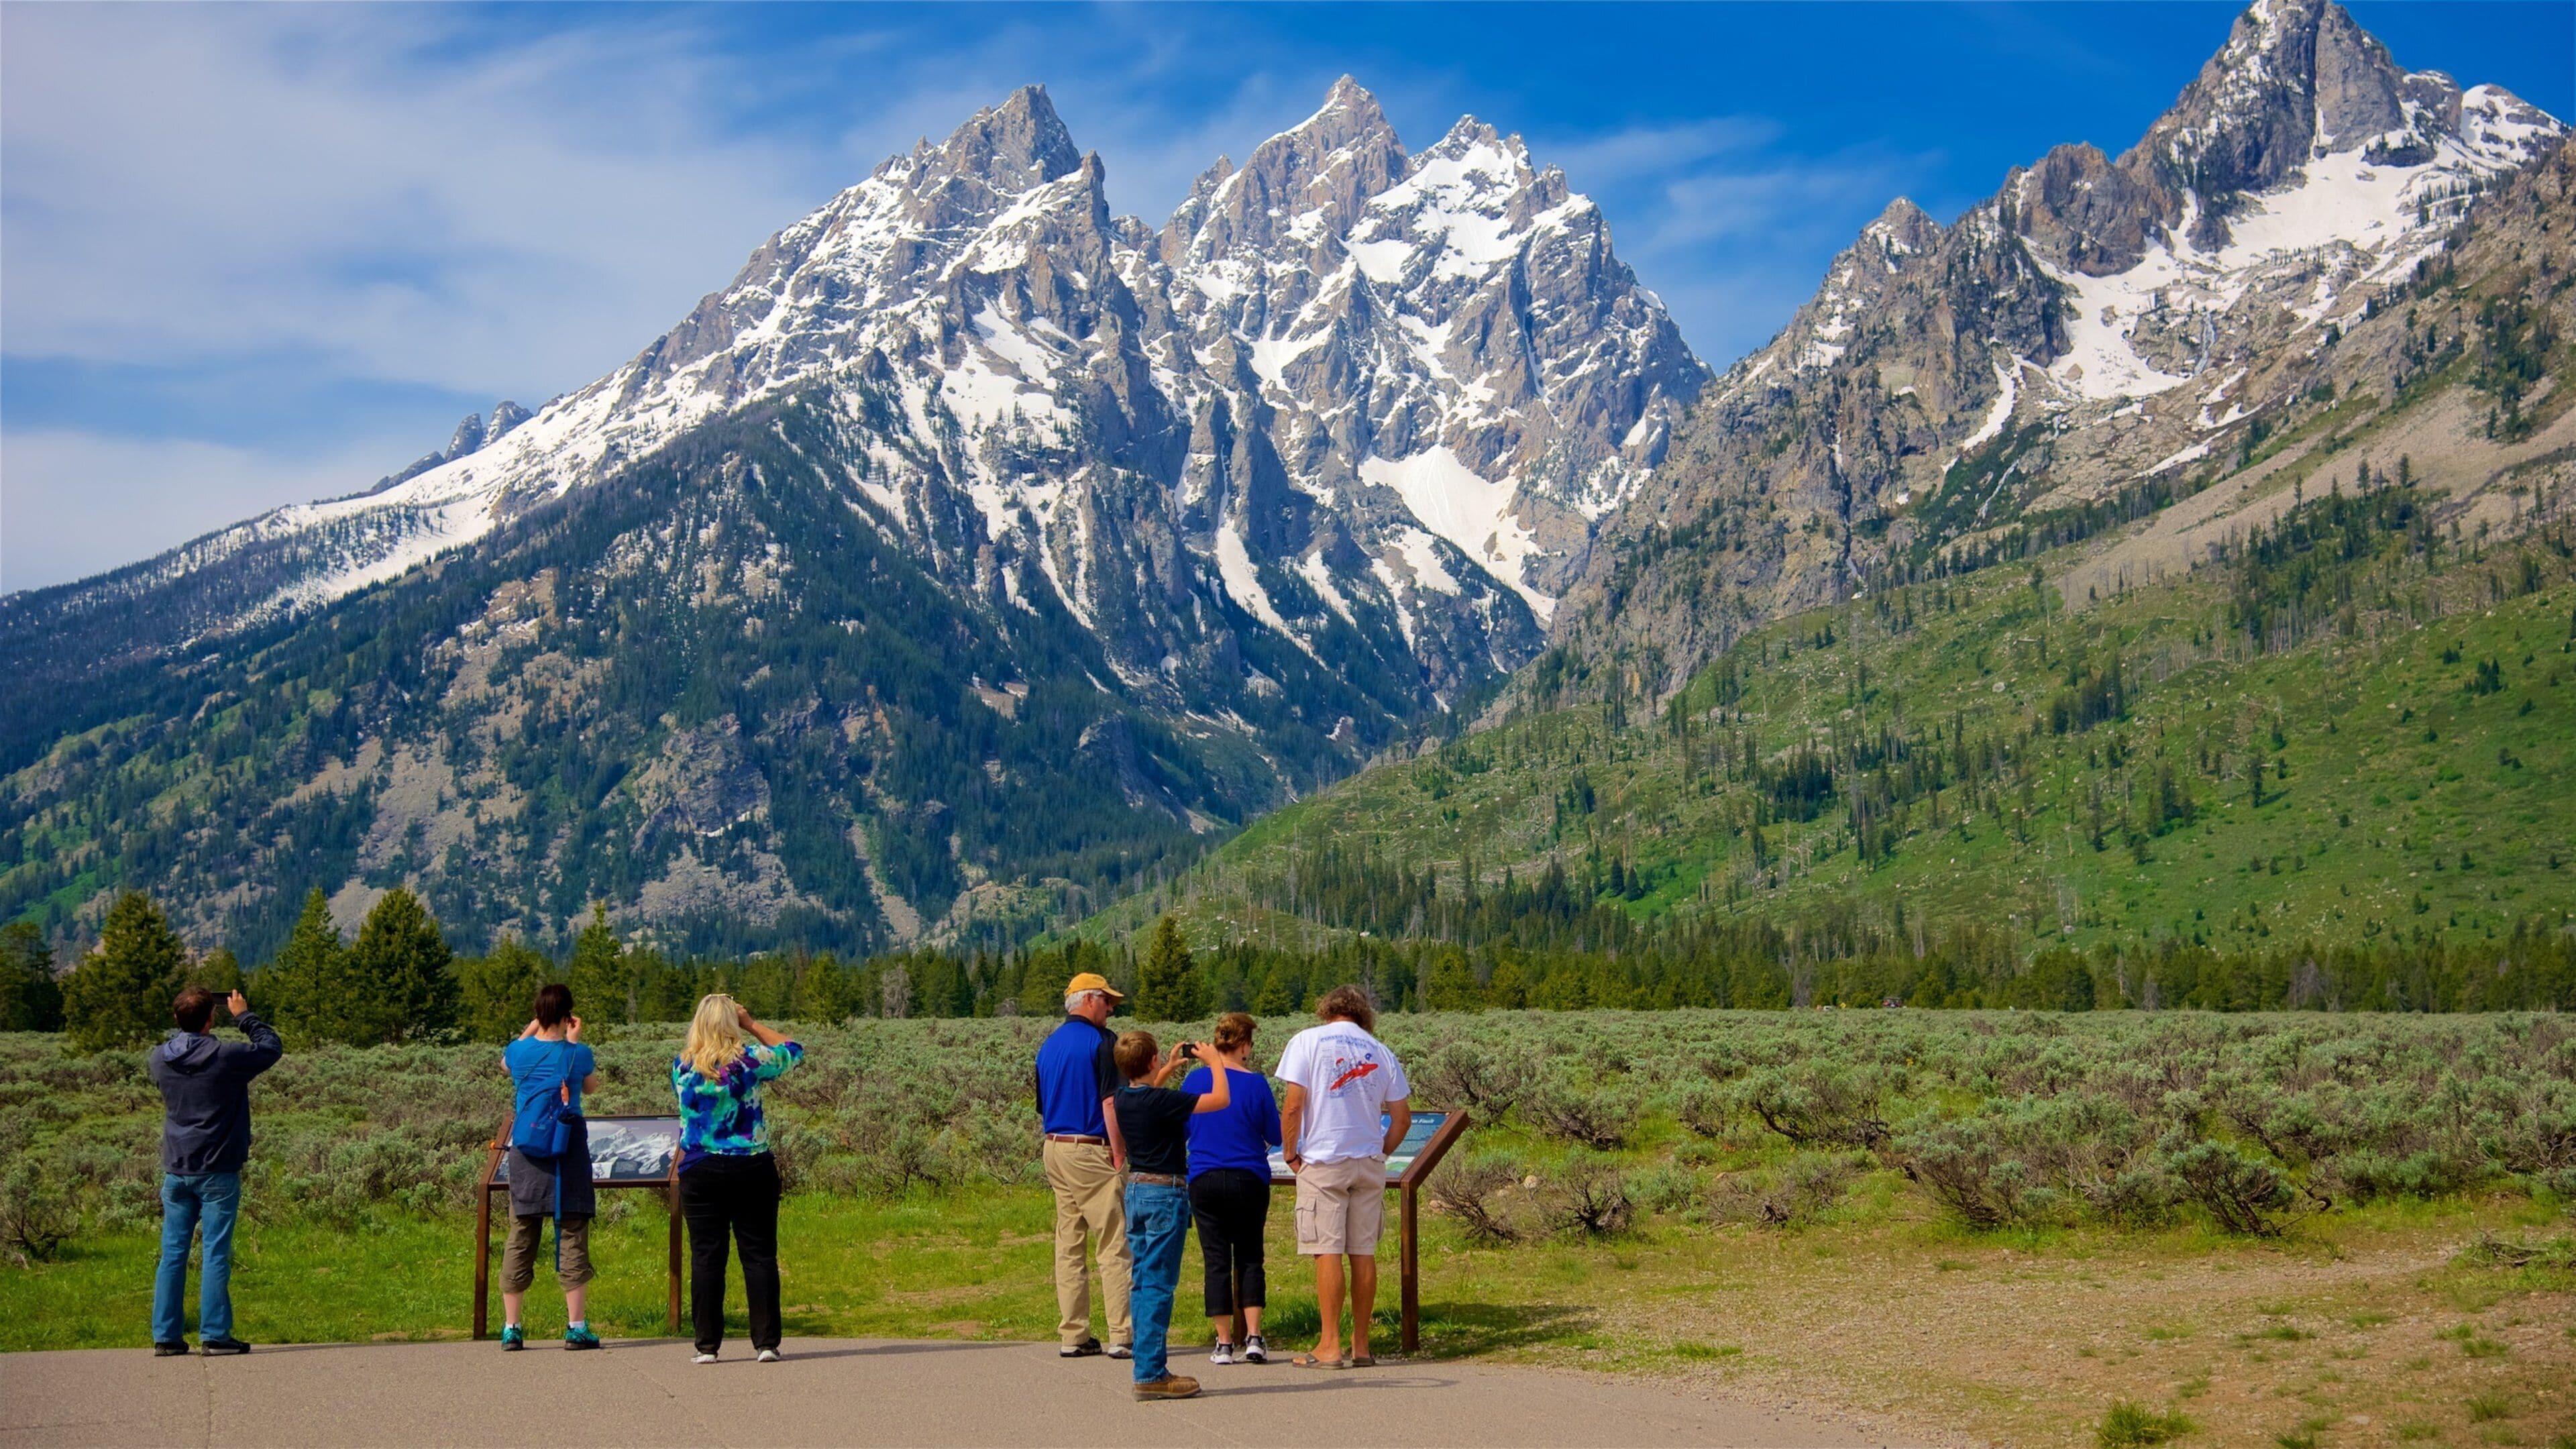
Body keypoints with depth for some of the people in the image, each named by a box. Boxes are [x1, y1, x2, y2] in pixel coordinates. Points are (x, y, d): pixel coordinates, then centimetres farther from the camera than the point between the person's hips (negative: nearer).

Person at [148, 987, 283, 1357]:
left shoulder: (159, 1059, 0)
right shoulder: (226, 1057, -14)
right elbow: (272, 1047, 0)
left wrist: (184, 1023, 16)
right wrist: (244, 1016, 8)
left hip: (175, 1171, 5)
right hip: (217, 1171, -5)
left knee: (172, 1253, 9)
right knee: (216, 1254, -1)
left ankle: (166, 1336, 11)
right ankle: (215, 1335, -1)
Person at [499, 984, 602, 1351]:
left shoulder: (519, 1052, -1)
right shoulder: (578, 1054, -7)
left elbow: (505, 1063, 25)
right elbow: (592, 1086, 15)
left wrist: (530, 1031, 30)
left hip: (526, 1151, 2)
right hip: (569, 1152, -2)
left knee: (520, 1237, 8)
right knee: (573, 1236, 2)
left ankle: (511, 1328, 9)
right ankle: (576, 1326, 2)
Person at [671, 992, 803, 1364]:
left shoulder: (682, 1066, 0)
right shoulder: (749, 1059, -6)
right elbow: (793, 1051, 11)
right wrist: (752, 1025, 14)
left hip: (700, 1172, 1)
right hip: (752, 1169, -1)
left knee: (706, 1258, 5)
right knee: (759, 1256, 4)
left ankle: (707, 1345, 5)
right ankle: (766, 1343, 3)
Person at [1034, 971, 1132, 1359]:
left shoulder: (1048, 1045, 15)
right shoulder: (1102, 1040, -9)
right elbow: (1111, 1102, -15)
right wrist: (1119, 1153, -12)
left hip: (1054, 1150, 8)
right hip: (1092, 1152, -8)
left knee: (1068, 1246, 10)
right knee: (1114, 1245, -5)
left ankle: (1072, 1336, 12)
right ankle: (1122, 1336, -6)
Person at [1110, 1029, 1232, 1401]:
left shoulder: (1124, 1100, 5)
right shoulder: (1162, 1101, -18)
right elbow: (1221, 1099, -15)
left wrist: (1171, 1068, 29)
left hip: (1135, 1190, 8)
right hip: (1166, 1193, -8)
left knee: (1143, 1281, 12)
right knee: (1159, 1284, -6)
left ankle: (1149, 1368, 16)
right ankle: (1151, 1374, -6)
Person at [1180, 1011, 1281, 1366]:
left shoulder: (1193, 1080, -2)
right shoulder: (1255, 1084, -8)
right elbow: (1275, 1136, -1)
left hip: (1203, 1180, 1)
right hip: (1249, 1179, -1)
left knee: (1216, 1260, 5)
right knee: (1250, 1257, 10)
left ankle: (1224, 1344, 5)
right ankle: (1253, 1337, 1)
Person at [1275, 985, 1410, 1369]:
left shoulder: (1307, 1041, -1)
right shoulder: (1381, 1052, 9)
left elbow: (1293, 1107, -8)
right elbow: (1402, 1118, 9)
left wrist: (1291, 1154, 2)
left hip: (1323, 1161, -4)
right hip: (1369, 1162, 4)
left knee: (1327, 1251, -3)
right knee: (1364, 1252, 7)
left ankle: (1330, 1347, -3)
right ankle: (1361, 1345, 11)